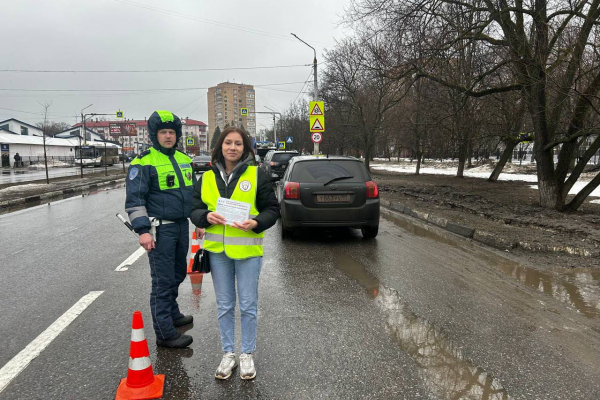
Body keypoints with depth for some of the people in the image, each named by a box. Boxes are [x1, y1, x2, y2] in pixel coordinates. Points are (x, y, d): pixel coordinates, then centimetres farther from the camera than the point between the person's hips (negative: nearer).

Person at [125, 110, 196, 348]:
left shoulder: (184, 159, 13)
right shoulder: (143, 162, -9)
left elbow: (193, 192, 23)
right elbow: (134, 200, -13)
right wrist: (143, 230, -20)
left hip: (182, 226, 8)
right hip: (160, 229, -7)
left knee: (178, 274, 19)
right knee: (163, 281, -3)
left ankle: (172, 314, 38)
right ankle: (165, 333, 6)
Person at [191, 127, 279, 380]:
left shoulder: (257, 175, -3)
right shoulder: (207, 178, 6)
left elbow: (272, 209, -2)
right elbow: (195, 209, 7)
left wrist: (256, 223, -20)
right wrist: (207, 217, -15)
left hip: (247, 250, -2)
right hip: (217, 250, 3)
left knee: (248, 305, 7)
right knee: (224, 305, 13)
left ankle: (247, 355, 24)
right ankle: (228, 354, 28)